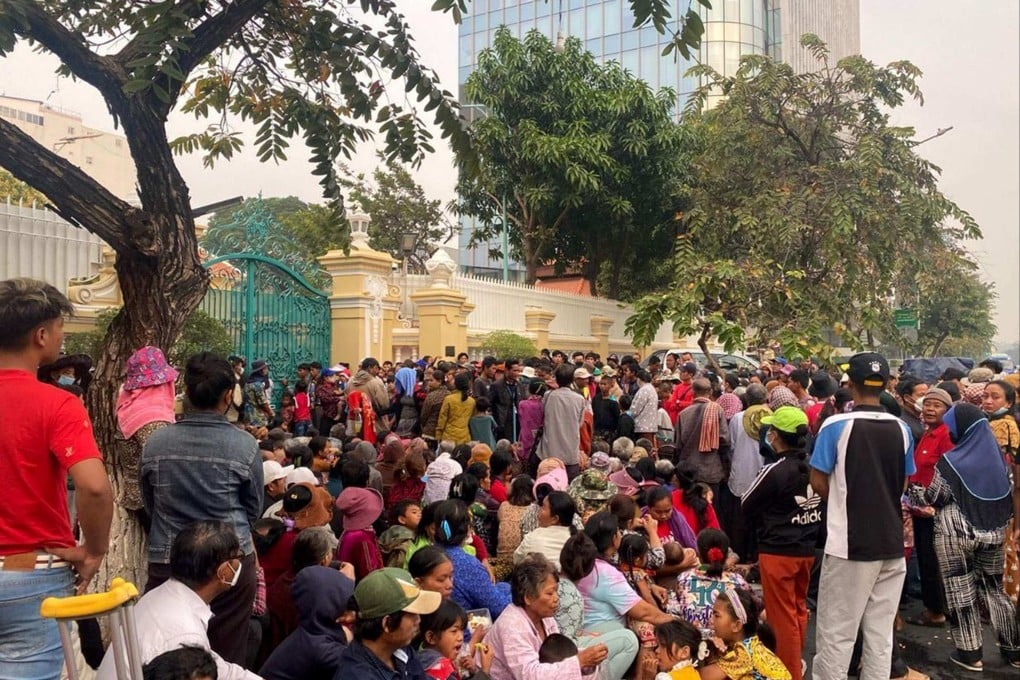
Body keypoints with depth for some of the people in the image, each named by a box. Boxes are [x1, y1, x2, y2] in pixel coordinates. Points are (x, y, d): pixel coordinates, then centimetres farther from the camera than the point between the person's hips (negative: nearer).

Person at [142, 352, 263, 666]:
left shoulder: (155, 443, -5)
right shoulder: (245, 445, -11)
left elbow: (149, 505, 10)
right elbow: (254, 509, 3)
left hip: (167, 561, 2)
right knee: (226, 657, 12)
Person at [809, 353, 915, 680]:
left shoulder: (836, 425, -12)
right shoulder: (902, 429, 2)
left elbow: (819, 483, -7)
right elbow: (903, 485, 12)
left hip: (849, 543, -5)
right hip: (891, 543, 5)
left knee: (836, 633, 3)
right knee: (881, 632, 12)